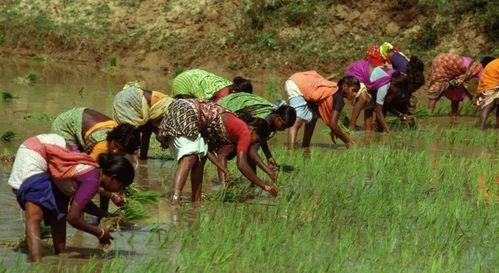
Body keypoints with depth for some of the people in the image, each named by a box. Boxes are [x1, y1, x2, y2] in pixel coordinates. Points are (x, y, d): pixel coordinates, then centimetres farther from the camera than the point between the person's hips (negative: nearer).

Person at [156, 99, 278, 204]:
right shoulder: (245, 132, 0)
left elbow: (208, 150, 22)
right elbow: (242, 164, -8)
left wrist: (226, 172, 21)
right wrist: (265, 186, -2)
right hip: (186, 113, -10)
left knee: (200, 157, 15)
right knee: (189, 158, -19)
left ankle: (196, 201, 14)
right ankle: (175, 200, -37)